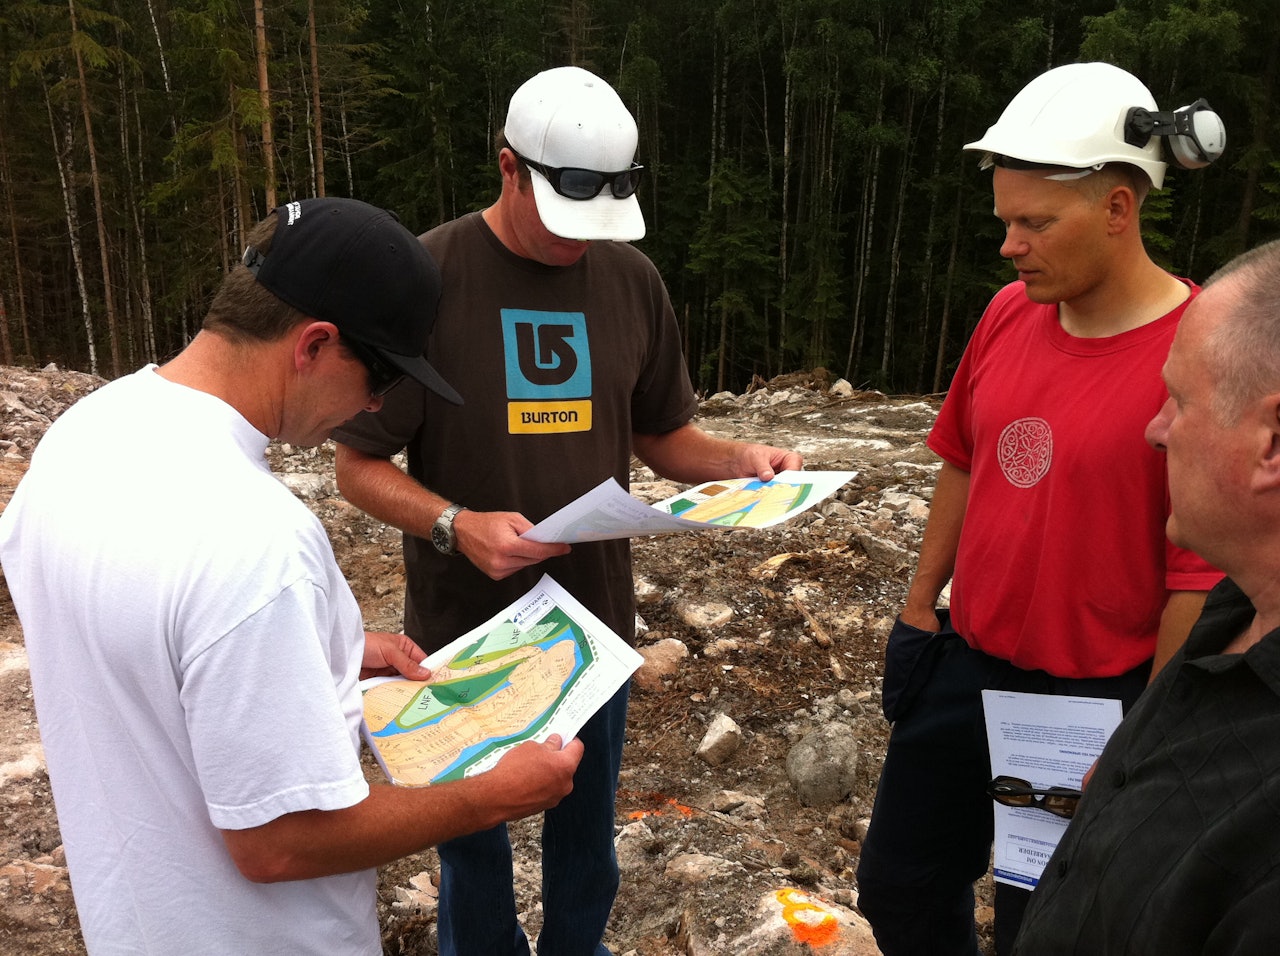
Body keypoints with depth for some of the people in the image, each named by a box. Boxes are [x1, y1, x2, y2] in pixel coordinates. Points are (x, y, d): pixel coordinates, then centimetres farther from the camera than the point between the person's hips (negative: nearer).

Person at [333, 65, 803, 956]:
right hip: (465, 626, -3)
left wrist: (738, 459, -9)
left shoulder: (631, 279, 0)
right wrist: (457, 526, -26)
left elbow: (663, 434, 10)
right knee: (473, 851, 18)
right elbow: (359, 465, -9)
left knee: (587, 837, 22)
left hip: (597, 615, 4)